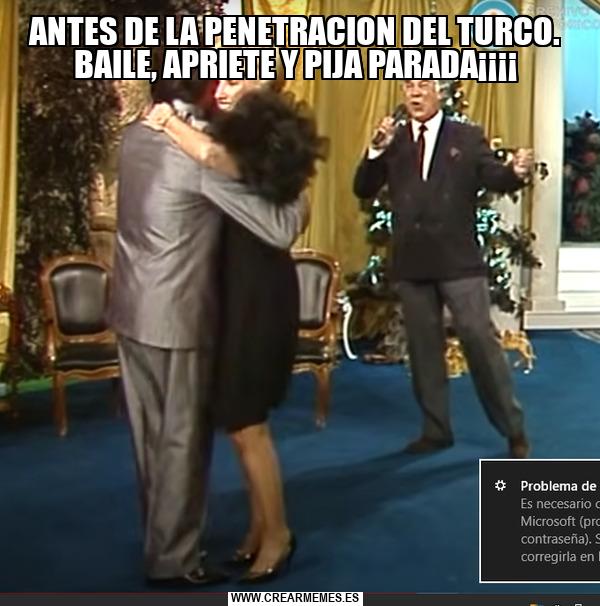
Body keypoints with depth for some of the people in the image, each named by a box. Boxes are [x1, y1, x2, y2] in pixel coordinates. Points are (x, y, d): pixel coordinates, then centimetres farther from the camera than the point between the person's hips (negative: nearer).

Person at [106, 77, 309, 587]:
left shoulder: (135, 137, 4)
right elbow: (278, 231, -19)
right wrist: (301, 203, 0)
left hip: (132, 310, 8)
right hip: (177, 317, -8)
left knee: (152, 435, 18)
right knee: (183, 440, 6)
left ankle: (160, 537, 34)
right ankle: (173, 558, 17)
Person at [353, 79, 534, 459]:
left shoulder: (468, 137, 3)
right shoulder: (393, 142, 9)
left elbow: (495, 179, -6)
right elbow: (363, 190, 3)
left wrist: (517, 171, -28)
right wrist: (376, 150, -13)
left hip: (459, 261, -3)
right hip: (411, 264, 3)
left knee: (481, 342, -2)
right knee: (424, 349, 11)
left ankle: (514, 430, 13)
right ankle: (436, 430, 24)